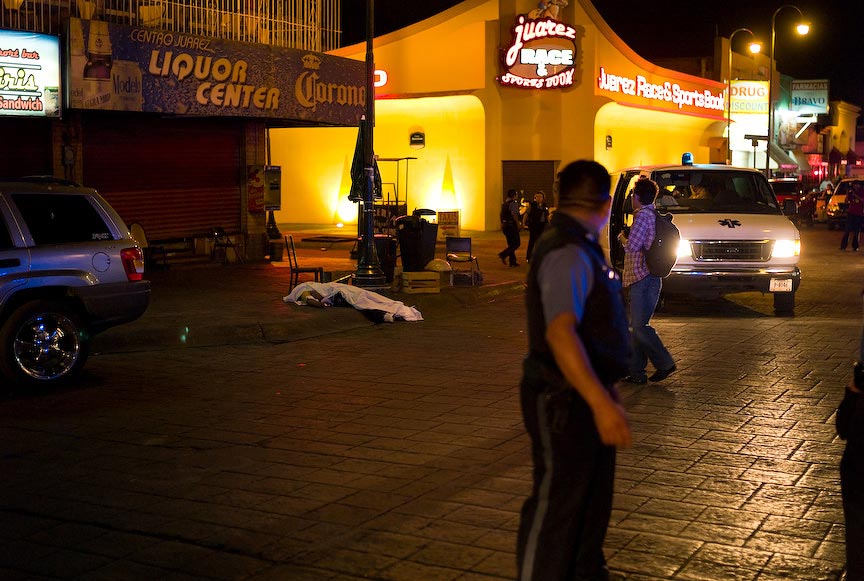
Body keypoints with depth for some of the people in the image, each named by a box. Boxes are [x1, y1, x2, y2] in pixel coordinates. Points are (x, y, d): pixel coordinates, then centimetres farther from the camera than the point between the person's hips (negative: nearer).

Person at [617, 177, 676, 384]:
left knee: (640, 326, -8)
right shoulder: (654, 216, 17)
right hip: (644, 279, 10)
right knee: (637, 326, 10)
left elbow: (631, 246, -20)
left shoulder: (643, 216, -13)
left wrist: (622, 237, -1)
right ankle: (636, 372, 13)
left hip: (642, 279, -10)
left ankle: (665, 363, -3)